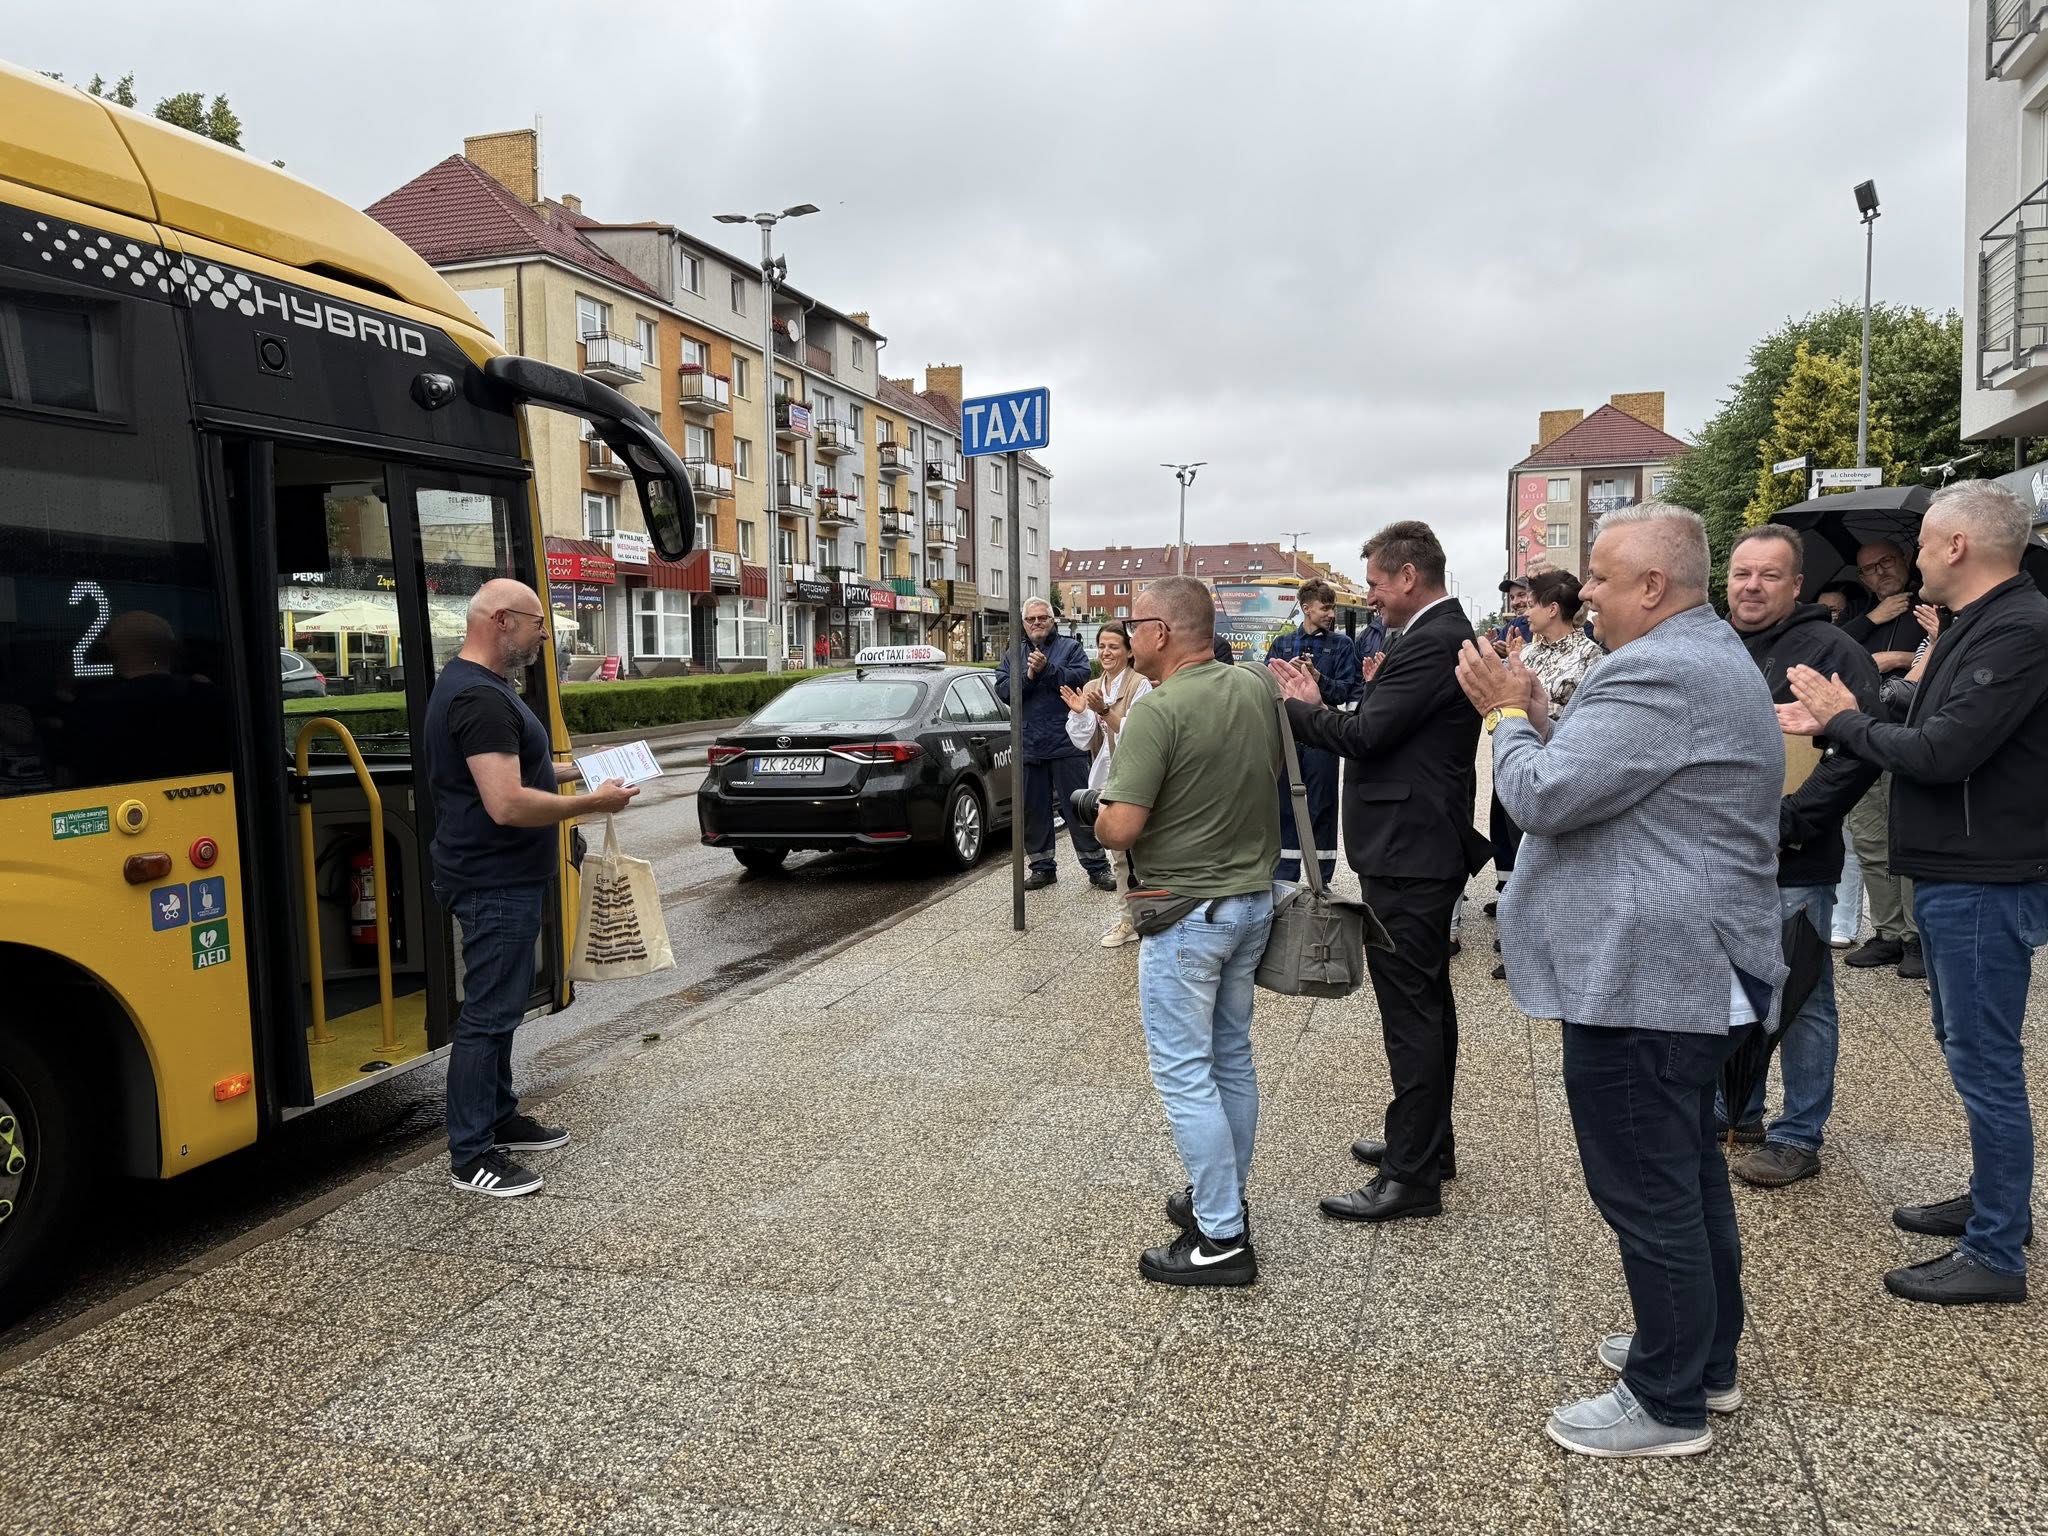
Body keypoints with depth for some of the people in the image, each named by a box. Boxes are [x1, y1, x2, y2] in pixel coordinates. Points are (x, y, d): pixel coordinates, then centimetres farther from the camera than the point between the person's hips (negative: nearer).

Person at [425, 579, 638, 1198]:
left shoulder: (475, 685, 13)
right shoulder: (481, 698, -22)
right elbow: (508, 804, -30)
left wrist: (576, 770, 13)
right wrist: (592, 803, -20)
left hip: (500, 879, 11)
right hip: (496, 885, -11)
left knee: (501, 1002, 20)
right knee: (488, 1012, -3)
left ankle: (500, 1118, 33)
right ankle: (470, 1157, 7)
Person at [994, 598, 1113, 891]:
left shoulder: (1070, 647, 6)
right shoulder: (1011, 655, 14)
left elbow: (1080, 677, -12)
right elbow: (1002, 690, -1)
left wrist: (1047, 669, -21)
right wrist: (1027, 676, -16)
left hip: (1066, 743, -3)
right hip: (1029, 746, 4)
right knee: (1033, 811, 9)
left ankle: (1097, 867, 6)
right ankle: (1042, 867, 21)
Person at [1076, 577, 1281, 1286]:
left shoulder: (1158, 711, -20)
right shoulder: (1256, 688, 3)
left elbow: (1121, 828, -23)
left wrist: (1095, 808, -3)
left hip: (1187, 911, -8)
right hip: (1254, 897, 8)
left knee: (1184, 1071, 0)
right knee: (1232, 1058, 18)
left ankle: (1222, 1239, 5)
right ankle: (1221, 1196, 32)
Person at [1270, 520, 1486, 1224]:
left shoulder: (1431, 643, -19)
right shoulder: (1446, 634, 14)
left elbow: (1366, 735, -22)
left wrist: (1289, 707, -9)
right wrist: (1319, 706, 7)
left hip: (1408, 856, -11)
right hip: (1426, 848, 11)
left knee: (1411, 1013, -4)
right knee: (1427, 1005, 19)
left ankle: (1411, 1176, 5)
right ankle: (1427, 1143, 32)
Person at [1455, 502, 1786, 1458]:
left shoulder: (1660, 674, -20)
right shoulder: (1711, 657, 16)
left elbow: (1545, 796, -23)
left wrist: (1508, 715, -6)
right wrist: (1538, 718, 5)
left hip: (1643, 981, -11)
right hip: (1693, 973, 11)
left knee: (1646, 1192, 1)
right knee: (1688, 1175, 21)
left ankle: (1669, 1404, 14)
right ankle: (1705, 1358, 37)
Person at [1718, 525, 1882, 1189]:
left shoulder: (1832, 651, -8)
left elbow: (1859, 752, -17)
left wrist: (1789, 821, -21)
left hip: (1794, 866, -6)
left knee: (1801, 998, 3)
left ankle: (1799, 1136, 15)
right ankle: (1736, 1109, 33)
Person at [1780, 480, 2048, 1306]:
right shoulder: (1980, 625, 12)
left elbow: (1940, 752, -26)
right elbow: (1926, 735, 11)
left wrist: (1846, 720, -11)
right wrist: (1835, 720, -2)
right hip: (1954, 875, 11)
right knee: (1967, 1047, 21)